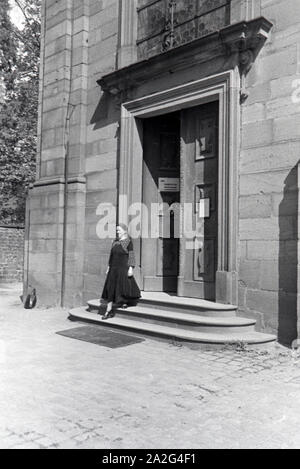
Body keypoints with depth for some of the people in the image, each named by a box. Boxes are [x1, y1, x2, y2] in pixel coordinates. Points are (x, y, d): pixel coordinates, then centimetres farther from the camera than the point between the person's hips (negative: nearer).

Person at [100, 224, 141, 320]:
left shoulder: (128, 242, -6)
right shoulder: (115, 241, 11)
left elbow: (131, 255, -10)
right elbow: (111, 255, 15)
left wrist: (131, 268, -17)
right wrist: (109, 267, 13)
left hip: (123, 268, -5)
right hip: (114, 269, 6)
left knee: (124, 286, 1)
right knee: (110, 288, 0)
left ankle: (125, 302, 31)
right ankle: (109, 311, 1)